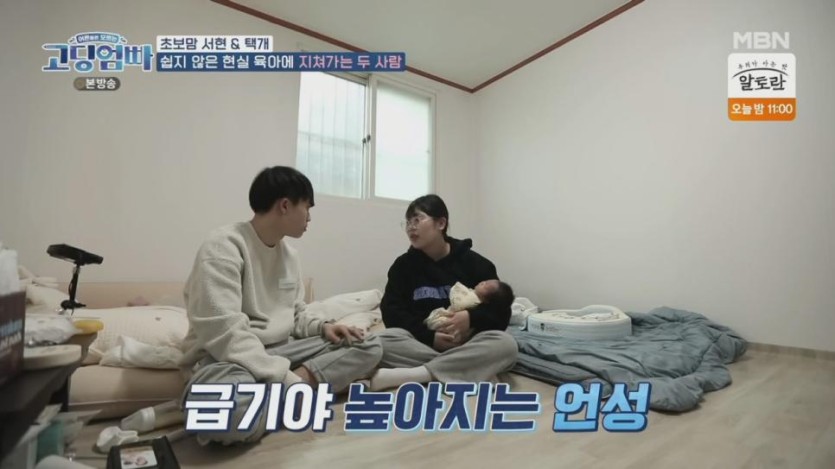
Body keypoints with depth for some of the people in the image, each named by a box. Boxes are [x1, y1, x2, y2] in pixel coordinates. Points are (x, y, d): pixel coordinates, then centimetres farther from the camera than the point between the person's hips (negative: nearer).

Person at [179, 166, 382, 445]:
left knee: (369, 347, -6)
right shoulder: (223, 247, -15)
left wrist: (322, 327, -4)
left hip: (279, 352, 8)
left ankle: (281, 395, -19)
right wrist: (290, 381, -27)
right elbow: (225, 334, -24)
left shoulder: (289, 254, 10)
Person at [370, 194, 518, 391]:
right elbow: (392, 312, -4)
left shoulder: (474, 263, 2)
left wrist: (471, 318, -21)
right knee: (383, 342, -28)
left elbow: (501, 312, 0)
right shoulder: (403, 265, 5)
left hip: (466, 343, 0)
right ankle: (475, 371, -28)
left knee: (505, 344, -29)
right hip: (421, 343, 1)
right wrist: (429, 336, -18)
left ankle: (408, 375, -34)